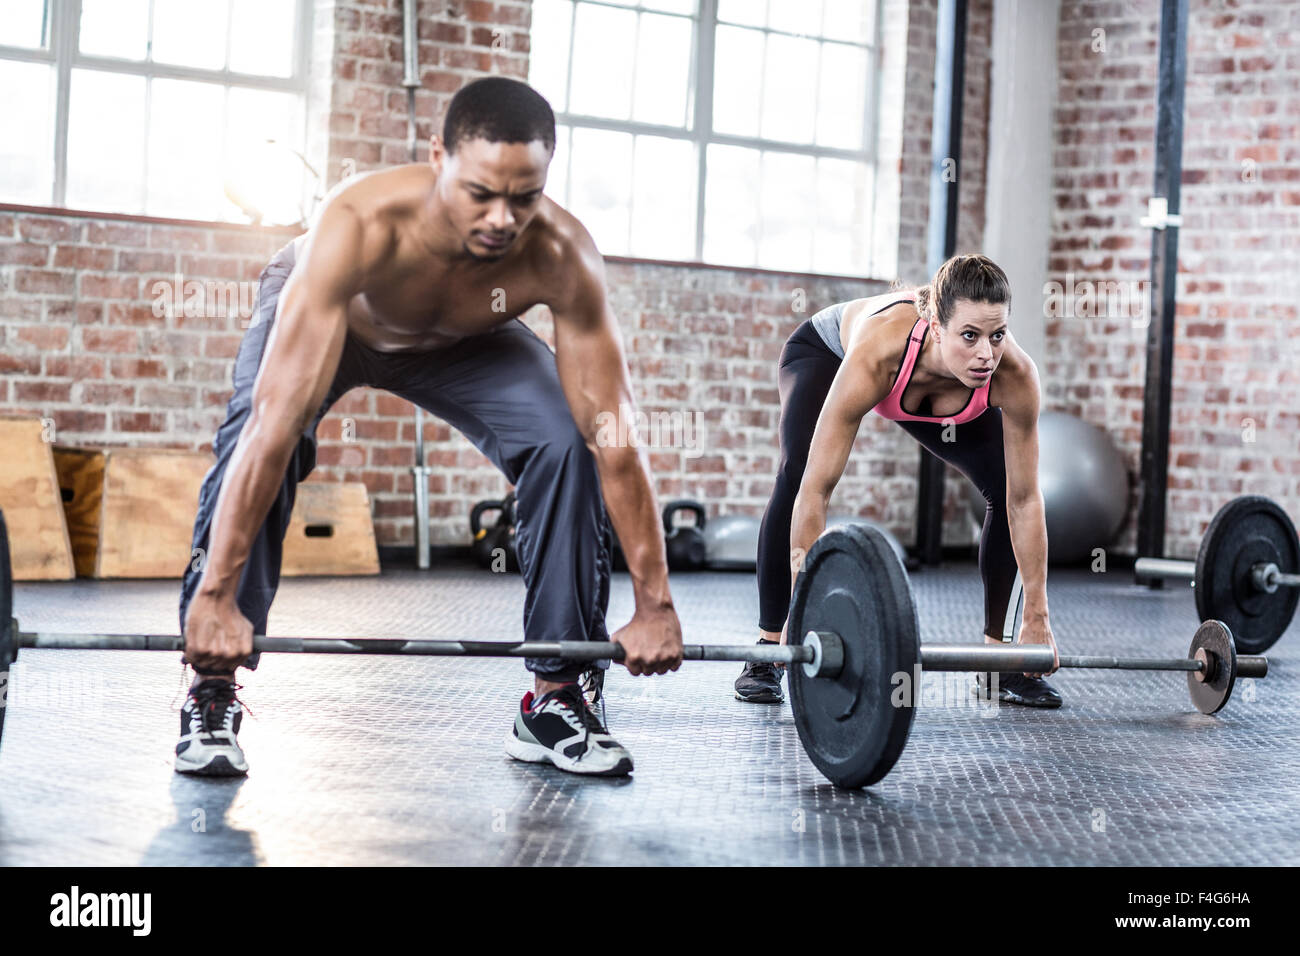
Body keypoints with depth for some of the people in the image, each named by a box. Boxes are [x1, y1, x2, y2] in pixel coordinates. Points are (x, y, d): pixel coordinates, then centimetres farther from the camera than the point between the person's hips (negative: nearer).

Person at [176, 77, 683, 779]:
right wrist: (215, 595, -50)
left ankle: (555, 700, -6)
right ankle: (211, 696, -15)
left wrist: (654, 604, -29)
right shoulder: (359, 226, -45)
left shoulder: (563, 258, -36)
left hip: (461, 338, 2)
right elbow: (278, 417, -48)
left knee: (566, 444, -20)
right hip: (325, 314, -2)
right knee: (257, 446, -30)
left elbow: (612, 436, -30)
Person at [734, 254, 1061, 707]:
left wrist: (1036, 619, -22)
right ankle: (768, 650, -16)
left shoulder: (1014, 373, -38)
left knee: (1006, 485, -11)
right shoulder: (878, 350, -47)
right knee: (797, 473, -29)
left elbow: (1024, 499, -26)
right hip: (825, 352, -3)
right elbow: (816, 490, -44)